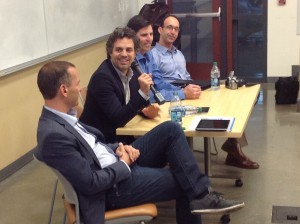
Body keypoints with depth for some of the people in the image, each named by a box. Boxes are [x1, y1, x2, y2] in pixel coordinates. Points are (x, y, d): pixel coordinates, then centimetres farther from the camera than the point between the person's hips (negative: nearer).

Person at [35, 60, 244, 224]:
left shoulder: (62, 116, 2)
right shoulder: (53, 135, -28)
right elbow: (91, 183, -26)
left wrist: (118, 148, -3)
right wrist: (124, 164, -13)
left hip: (118, 159, 9)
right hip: (114, 185, -9)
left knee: (171, 129, -4)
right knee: (183, 183, -3)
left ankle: (200, 194, -3)